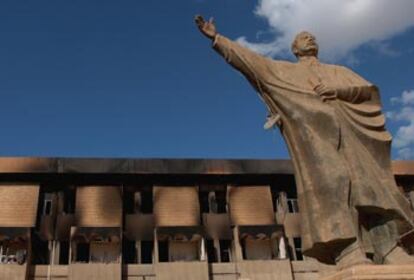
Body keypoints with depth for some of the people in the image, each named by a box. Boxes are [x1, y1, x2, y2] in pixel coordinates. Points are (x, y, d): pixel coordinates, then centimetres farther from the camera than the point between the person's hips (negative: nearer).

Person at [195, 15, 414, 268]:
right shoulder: (284, 70, 30)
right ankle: (348, 251, -38)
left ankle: (389, 251, -21)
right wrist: (216, 37, 18)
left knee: (367, 181, -14)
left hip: (345, 127, 3)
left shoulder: (338, 71, 35)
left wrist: (339, 90, -1)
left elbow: (369, 89, 19)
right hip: (310, 127, -3)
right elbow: (247, 59, 24)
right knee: (326, 179, -26)